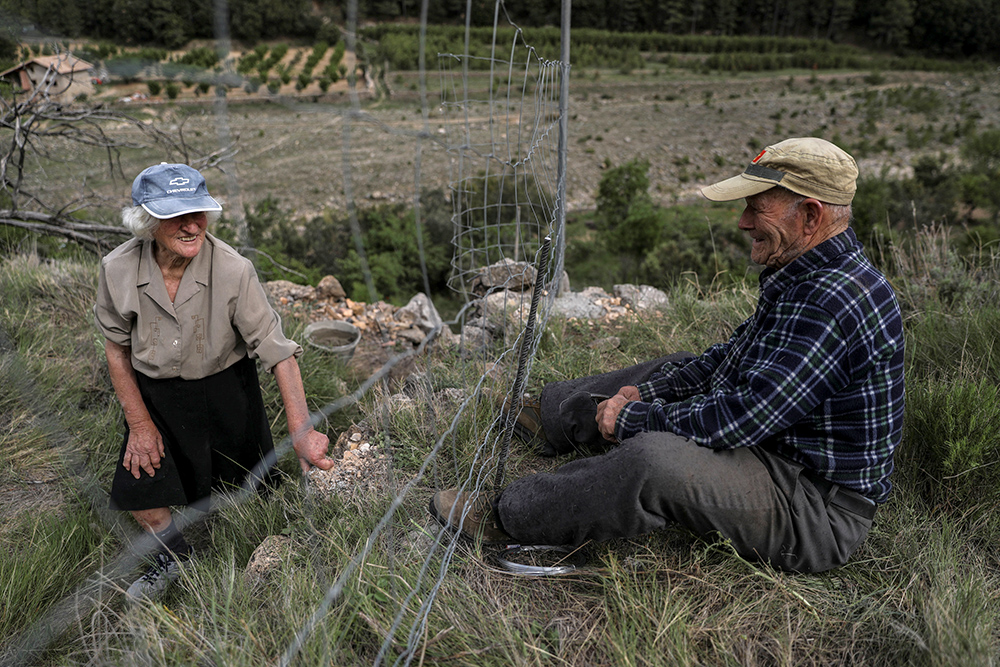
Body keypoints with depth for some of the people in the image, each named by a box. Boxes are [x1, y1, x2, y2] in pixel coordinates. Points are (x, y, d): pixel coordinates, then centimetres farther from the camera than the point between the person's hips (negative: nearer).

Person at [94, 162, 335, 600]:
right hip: (154, 392, 2)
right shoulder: (117, 269, -19)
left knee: (236, 488, 11)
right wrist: (139, 422, -5)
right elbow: (116, 347, -3)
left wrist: (301, 431, -28)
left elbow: (278, 350, -23)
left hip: (225, 388, -2)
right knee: (135, 484, -3)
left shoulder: (233, 271, -27)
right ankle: (174, 554, 28)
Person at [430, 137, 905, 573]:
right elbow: (730, 357, 13)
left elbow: (741, 418, -31)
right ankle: (551, 415, 35)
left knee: (654, 458, -32)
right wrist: (645, 393, 1)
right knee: (678, 370, 20)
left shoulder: (833, 303, -29)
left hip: (818, 512, -10)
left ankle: (507, 518, -10)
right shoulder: (805, 275, 5)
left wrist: (633, 418, -18)